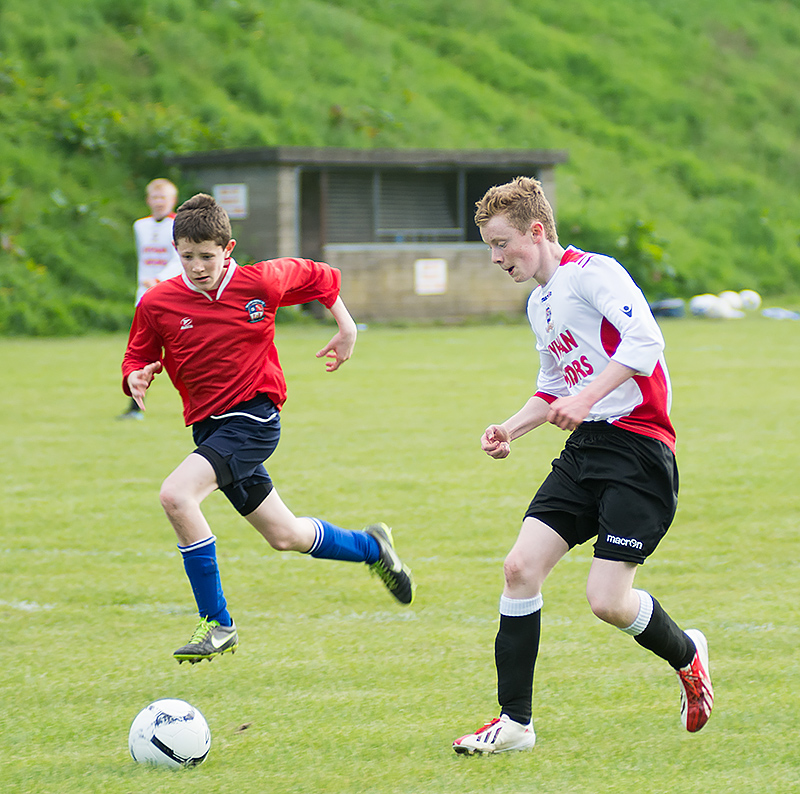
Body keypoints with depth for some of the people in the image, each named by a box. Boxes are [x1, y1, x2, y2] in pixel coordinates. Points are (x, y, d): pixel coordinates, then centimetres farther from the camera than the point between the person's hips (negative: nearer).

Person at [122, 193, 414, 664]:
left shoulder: (260, 283, -7)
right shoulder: (157, 304, -3)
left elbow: (320, 277, 11)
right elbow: (138, 359, 8)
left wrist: (347, 329, 9)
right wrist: (136, 379, -14)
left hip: (254, 417, -5)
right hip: (209, 426, 5)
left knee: (176, 495, -26)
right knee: (285, 536, 14)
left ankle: (217, 624, -17)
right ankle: (370, 546, 43)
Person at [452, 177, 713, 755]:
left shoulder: (593, 272, -10)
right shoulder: (540, 304, 20)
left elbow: (645, 340, -23)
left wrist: (586, 397, -28)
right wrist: (511, 429, 15)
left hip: (639, 449, -9)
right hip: (586, 450, 9)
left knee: (608, 601, -13)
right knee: (521, 567, -5)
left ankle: (687, 654, 20)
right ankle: (516, 721, 1)